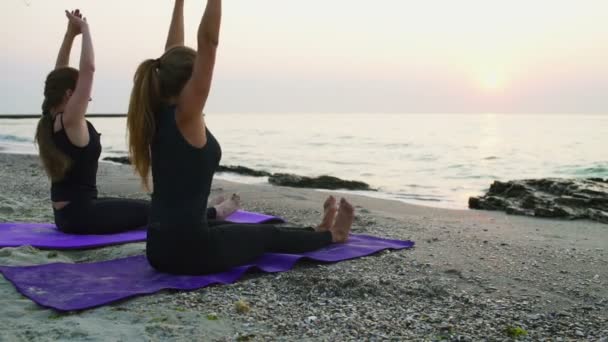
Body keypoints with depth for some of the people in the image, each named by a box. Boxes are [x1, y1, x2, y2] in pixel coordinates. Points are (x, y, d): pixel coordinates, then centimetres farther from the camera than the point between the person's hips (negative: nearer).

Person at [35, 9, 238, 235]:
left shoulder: (51, 118, 6)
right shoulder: (69, 120, -19)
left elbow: (60, 73, 14)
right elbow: (88, 69, -25)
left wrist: (70, 33, 10)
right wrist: (84, 29, -15)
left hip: (67, 214, 10)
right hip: (81, 215, -10)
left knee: (138, 208, 23)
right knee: (149, 211, 3)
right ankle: (213, 213, 19)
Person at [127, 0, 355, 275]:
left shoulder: (157, 115, 5)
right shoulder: (184, 116, -17)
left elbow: (173, 51, 14)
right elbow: (208, 41, -21)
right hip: (189, 251, -9)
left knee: (254, 232, 30)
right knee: (268, 236, 18)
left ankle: (319, 232, 54)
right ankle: (331, 234, 45)